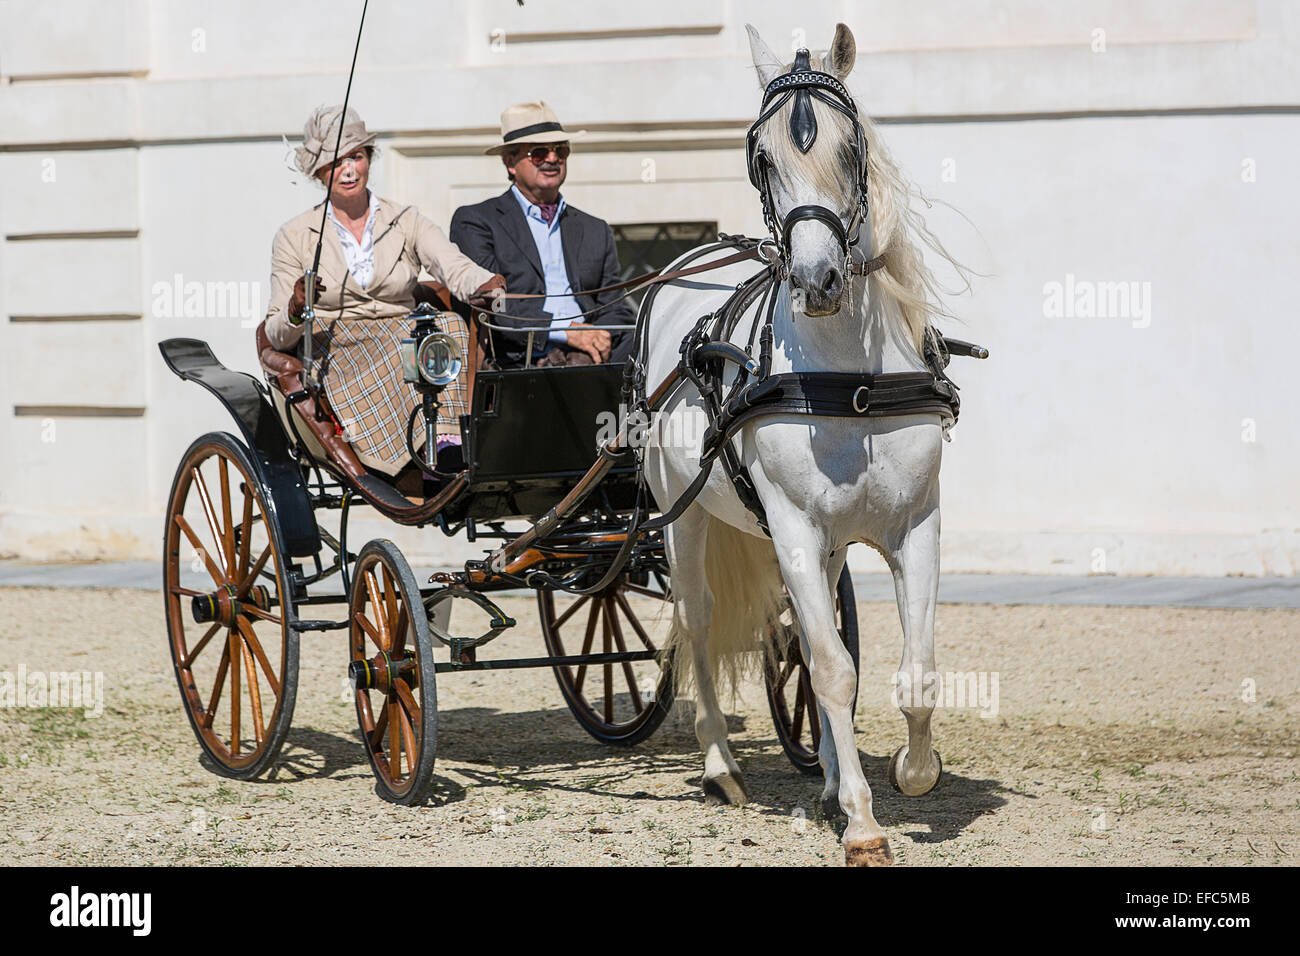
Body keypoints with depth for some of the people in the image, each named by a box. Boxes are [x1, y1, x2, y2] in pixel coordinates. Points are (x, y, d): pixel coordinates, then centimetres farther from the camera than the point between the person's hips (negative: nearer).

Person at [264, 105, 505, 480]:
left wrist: (486, 284, -31)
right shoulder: (295, 236, 9)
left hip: (404, 338, 2)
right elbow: (277, 337, 5)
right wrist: (296, 310, -18)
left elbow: (456, 268, -7)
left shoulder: (406, 222, 13)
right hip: (336, 359, -2)